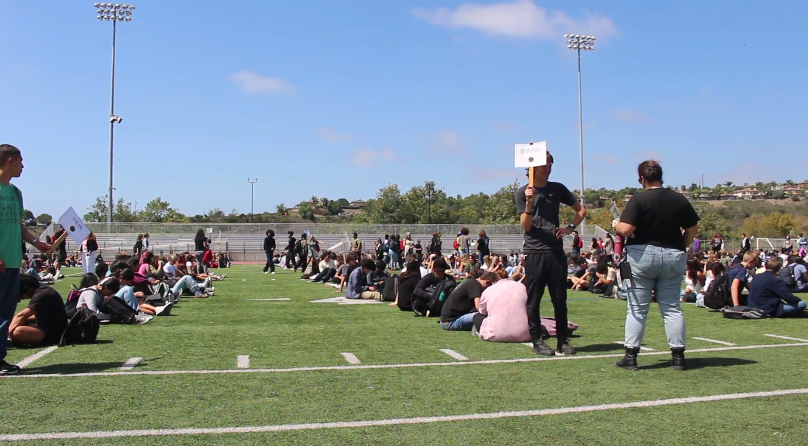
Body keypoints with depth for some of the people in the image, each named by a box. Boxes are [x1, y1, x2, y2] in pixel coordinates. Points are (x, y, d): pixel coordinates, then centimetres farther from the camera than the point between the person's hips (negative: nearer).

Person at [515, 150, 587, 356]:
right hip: (534, 252, -3)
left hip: (556, 252, 3)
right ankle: (537, 339, 11)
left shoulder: (557, 189, 10)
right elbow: (526, 226, -6)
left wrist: (570, 227, 3)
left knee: (560, 299, 5)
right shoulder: (523, 192, 0)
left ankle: (563, 339, 14)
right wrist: (529, 203, -21)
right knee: (534, 299, 2)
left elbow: (581, 210, 18)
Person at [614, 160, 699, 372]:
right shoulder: (680, 200, 3)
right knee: (672, 308, 11)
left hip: (643, 255, -4)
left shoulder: (639, 199, -11)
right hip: (673, 257, 4)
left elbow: (625, 229, -18)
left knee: (637, 309, 3)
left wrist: (616, 226, 2)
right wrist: (681, 247, 17)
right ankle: (678, 356, 12)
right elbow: (693, 229, 7)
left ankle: (630, 356, 6)